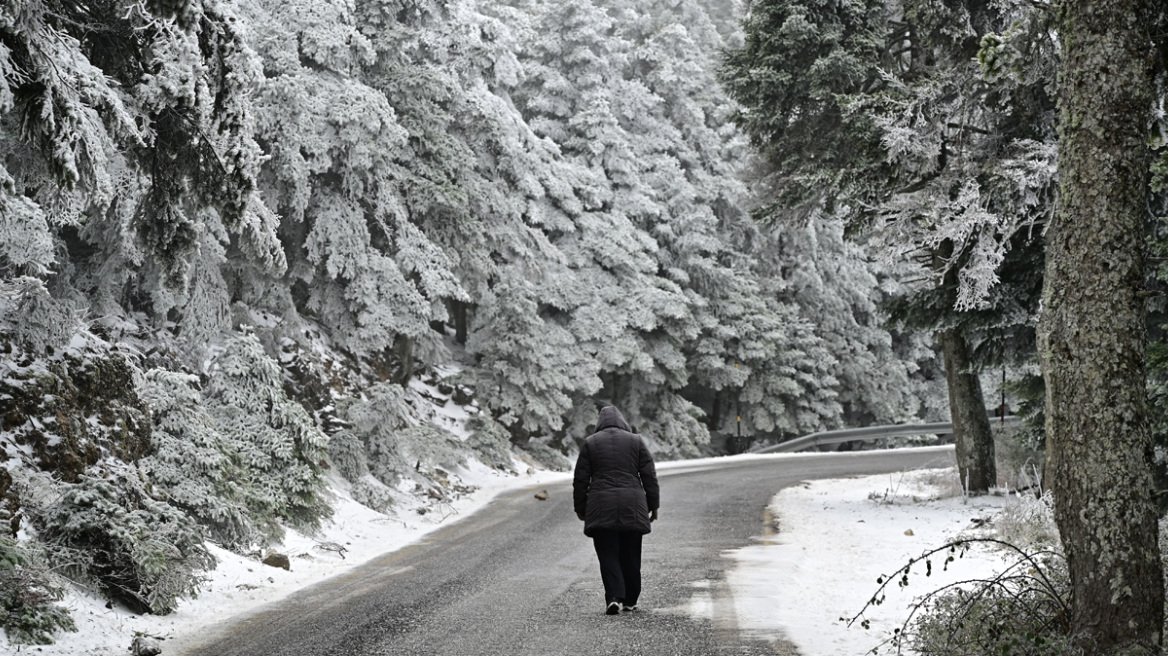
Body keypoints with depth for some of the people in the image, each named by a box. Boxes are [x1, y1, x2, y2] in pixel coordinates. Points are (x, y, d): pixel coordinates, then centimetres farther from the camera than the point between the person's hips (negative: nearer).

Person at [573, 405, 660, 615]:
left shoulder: (590, 443, 4)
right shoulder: (636, 441, 7)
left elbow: (581, 479, 4)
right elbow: (649, 476, 5)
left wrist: (580, 508, 12)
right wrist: (653, 505, 12)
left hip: (601, 506, -1)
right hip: (632, 507, 1)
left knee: (608, 555, -1)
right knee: (630, 555, 11)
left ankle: (614, 597, -17)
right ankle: (630, 600, 17)